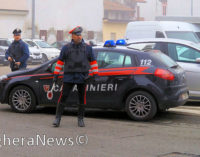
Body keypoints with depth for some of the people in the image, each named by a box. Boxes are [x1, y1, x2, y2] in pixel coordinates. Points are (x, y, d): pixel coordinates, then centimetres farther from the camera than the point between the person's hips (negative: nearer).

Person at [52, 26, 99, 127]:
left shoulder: (87, 48, 8)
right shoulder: (66, 48, 6)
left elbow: (93, 62, 10)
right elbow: (60, 62, 7)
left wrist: (95, 74, 3)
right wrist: (56, 75, 3)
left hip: (82, 78, 1)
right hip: (69, 78, -1)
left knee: (82, 99, 4)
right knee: (63, 97, -5)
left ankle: (80, 119, 15)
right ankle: (57, 118, -1)